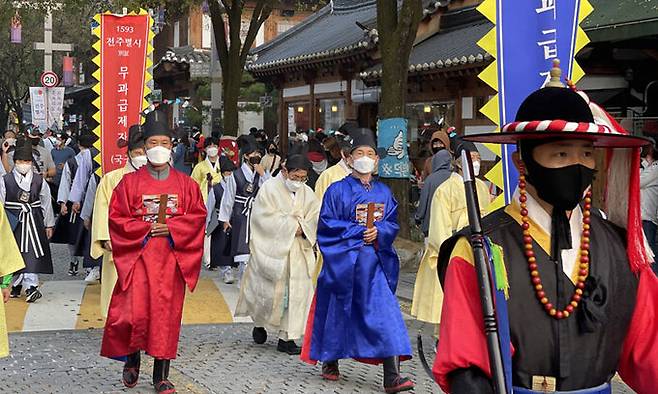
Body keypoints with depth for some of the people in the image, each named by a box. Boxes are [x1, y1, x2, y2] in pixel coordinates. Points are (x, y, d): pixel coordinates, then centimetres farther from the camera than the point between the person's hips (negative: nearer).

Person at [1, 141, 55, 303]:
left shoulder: (39, 180, 2)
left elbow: (46, 203, 7)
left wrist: (49, 224, 9)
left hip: (34, 221, 0)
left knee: (32, 252, -9)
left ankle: (31, 285, -13)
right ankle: (16, 285, 21)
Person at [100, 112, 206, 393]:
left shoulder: (185, 184, 8)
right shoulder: (130, 182, 4)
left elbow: (198, 216, 2)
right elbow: (117, 217, -1)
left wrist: (172, 228, -12)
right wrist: (145, 229, -13)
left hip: (172, 256, 1)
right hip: (138, 255, -1)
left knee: (167, 313, 1)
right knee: (134, 312, -10)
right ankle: (132, 358, 19)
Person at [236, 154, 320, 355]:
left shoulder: (308, 193, 9)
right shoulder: (269, 188, -6)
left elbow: (316, 218, 3)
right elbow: (265, 218, -15)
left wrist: (302, 228, -16)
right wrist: (292, 226, -15)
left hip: (298, 252, 4)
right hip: (273, 250, -4)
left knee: (297, 291, -1)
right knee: (270, 291, 0)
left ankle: (286, 338, 5)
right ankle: (260, 323, 30)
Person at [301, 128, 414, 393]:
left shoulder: (384, 192, 12)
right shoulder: (338, 190, -1)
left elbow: (393, 224, 10)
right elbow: (326, 223, -6)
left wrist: (378, 232, -12)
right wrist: (358, 231, -13)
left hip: (374, 261, 3)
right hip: (343, 261, -3)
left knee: (384, 312, -9)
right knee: (338, 311, 7)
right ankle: (329, 361, 30)